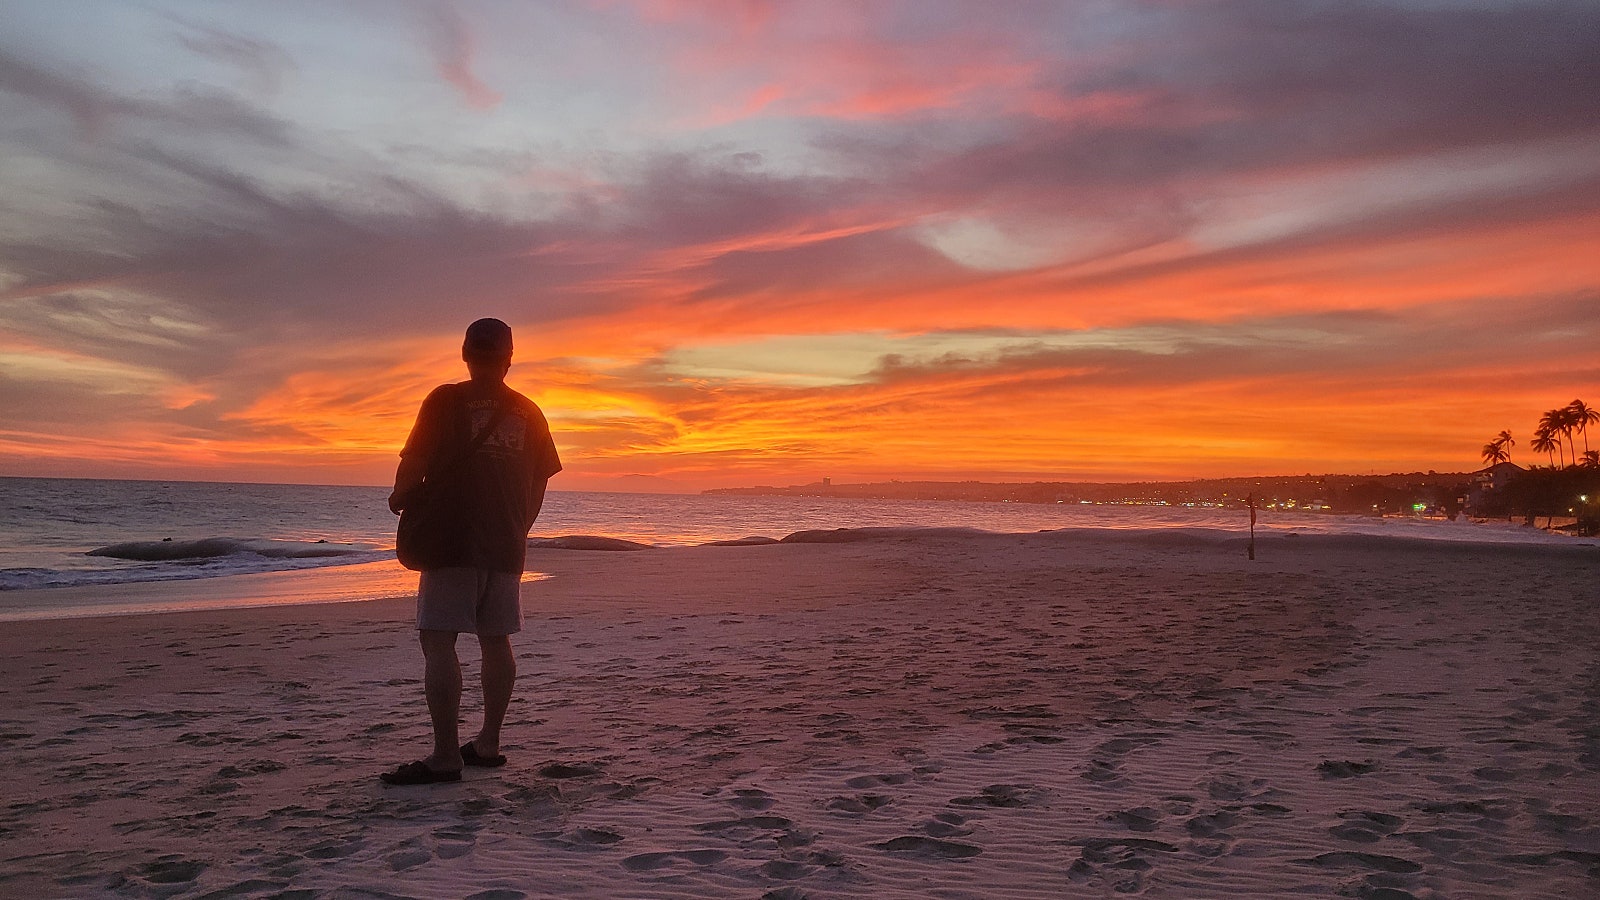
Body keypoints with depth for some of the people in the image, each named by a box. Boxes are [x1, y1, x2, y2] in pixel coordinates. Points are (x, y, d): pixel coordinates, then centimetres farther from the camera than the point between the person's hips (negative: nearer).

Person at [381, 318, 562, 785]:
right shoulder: (527, 411, 8)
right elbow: (539, 480, 11)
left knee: (438, 641, -4)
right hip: (506, 545, 5)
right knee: (496, 640, 13)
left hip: (452, 541, -5)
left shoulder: (446, 400, -4)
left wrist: (399, 498, 13)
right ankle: (488, 742, 19)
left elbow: (414, 462, -7)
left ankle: (445, 756, -8)